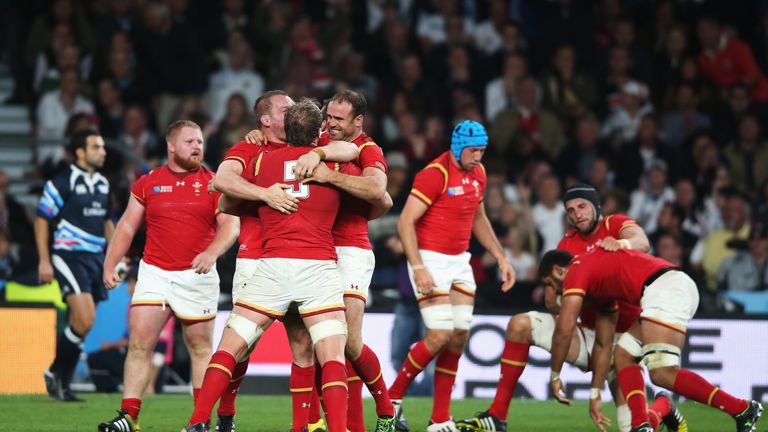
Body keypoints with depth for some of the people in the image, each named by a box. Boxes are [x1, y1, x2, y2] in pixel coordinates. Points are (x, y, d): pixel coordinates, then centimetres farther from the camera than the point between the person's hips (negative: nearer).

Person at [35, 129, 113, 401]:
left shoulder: (103, 184, 14)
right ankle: (56, 373, -2)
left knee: (80, 324, 6)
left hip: (95, 258, 7)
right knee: (85, 320, -19)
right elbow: (41, 220, -5)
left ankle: (61, 385, 15)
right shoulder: (62, 183, -7)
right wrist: (44, 261, -9)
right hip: (69, 255, -7)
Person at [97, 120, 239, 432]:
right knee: (139, 344, -8)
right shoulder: (147, 184, 7)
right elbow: (127, 226, 13)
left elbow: (231, 224, -7)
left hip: (197, 276, -1)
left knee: (201, 349, 4)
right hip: (154, 274, 1)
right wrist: (110, 265, 5)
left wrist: (212, 252, -26)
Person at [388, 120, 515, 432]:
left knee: (459, 337, 0)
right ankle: (392, 398, 3)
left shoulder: (478, 173, 9)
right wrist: (418, 267, -25)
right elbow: (405, 222, -18)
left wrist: (501, 258, 20)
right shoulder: (435, 174, -16)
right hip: (431, 261, -8)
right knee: (440, 336, -15)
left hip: (459, 262, 8)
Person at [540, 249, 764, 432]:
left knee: (663, 374, -18)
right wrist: (595, 394, 37)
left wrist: (555, 376, 11)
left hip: (664, 288, -10)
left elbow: (564, 331, -1)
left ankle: (743, 410, -14)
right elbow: (603, 344, 36)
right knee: (623, 355, 16)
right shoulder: (597, 281, 34)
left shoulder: (576, 270, 7)